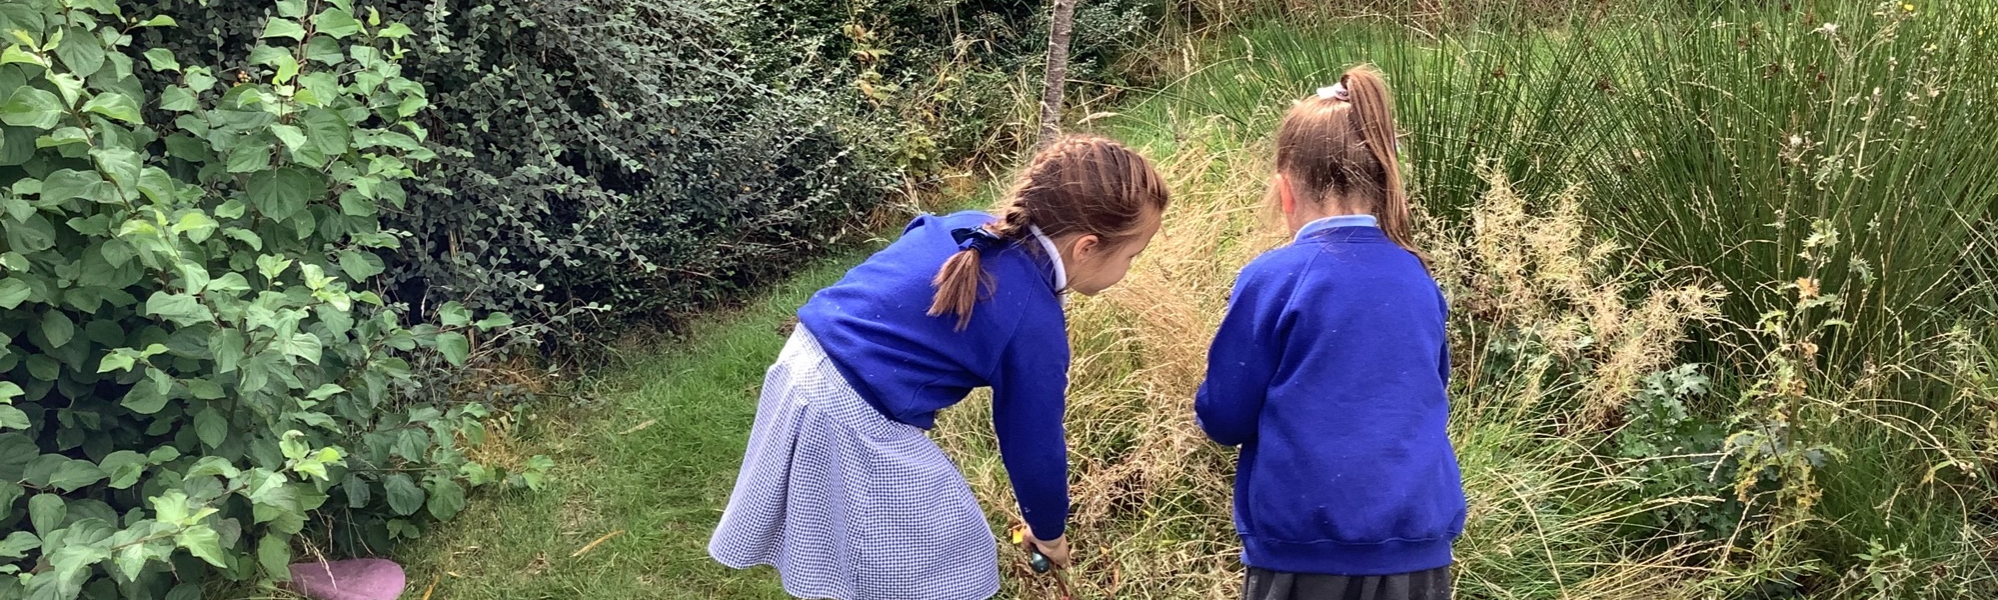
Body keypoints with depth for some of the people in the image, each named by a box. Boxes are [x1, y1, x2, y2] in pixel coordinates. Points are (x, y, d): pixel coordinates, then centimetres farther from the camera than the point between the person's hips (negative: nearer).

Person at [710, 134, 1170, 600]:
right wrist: (1048, 531, 14)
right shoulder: (1034, 324, -16)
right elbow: (1033, 445, -4)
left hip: (803, 363, 8)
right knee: (951, 554, 11)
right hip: (853, 420, -8)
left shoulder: (966, 229, 4)